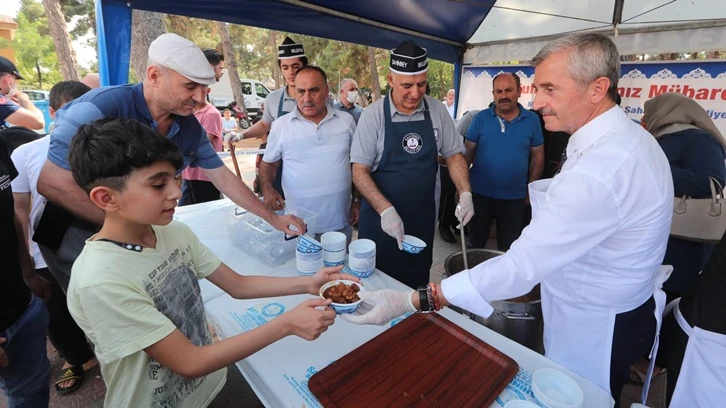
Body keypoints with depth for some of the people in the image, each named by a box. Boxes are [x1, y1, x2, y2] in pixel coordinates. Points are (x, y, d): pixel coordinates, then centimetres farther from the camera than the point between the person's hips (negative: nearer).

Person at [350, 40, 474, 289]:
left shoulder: (438, 111, -1)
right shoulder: (373, 115, -10)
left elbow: (453, 156, 7)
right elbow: (360, 171, -11)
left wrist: (465, 193, -8)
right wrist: (386, 210, -23)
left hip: (423, 216, 3)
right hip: (380, 217, -2)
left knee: (416, 284, 18)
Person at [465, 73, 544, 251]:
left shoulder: (532, 120, -1)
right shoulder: (481, 118, -4)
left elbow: (537, 156, 6)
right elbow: (468, 153, -2)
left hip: (514, 197, 1)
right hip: (480, 193, 0)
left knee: (508, 247, 15)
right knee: (476, 242, 15)